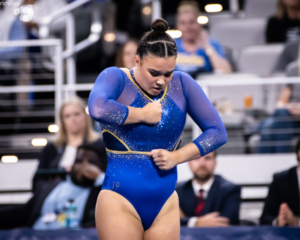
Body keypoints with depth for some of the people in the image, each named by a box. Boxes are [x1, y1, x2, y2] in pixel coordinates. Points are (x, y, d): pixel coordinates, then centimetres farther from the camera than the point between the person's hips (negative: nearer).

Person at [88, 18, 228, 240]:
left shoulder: (182, 84, 5)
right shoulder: (116, 78, -7)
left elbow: (218, 132, 7)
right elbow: (97, 108, -31)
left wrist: (178, 156, -6)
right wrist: (143, 114, -17)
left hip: (165, 205, 4)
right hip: (120, 203, -4)